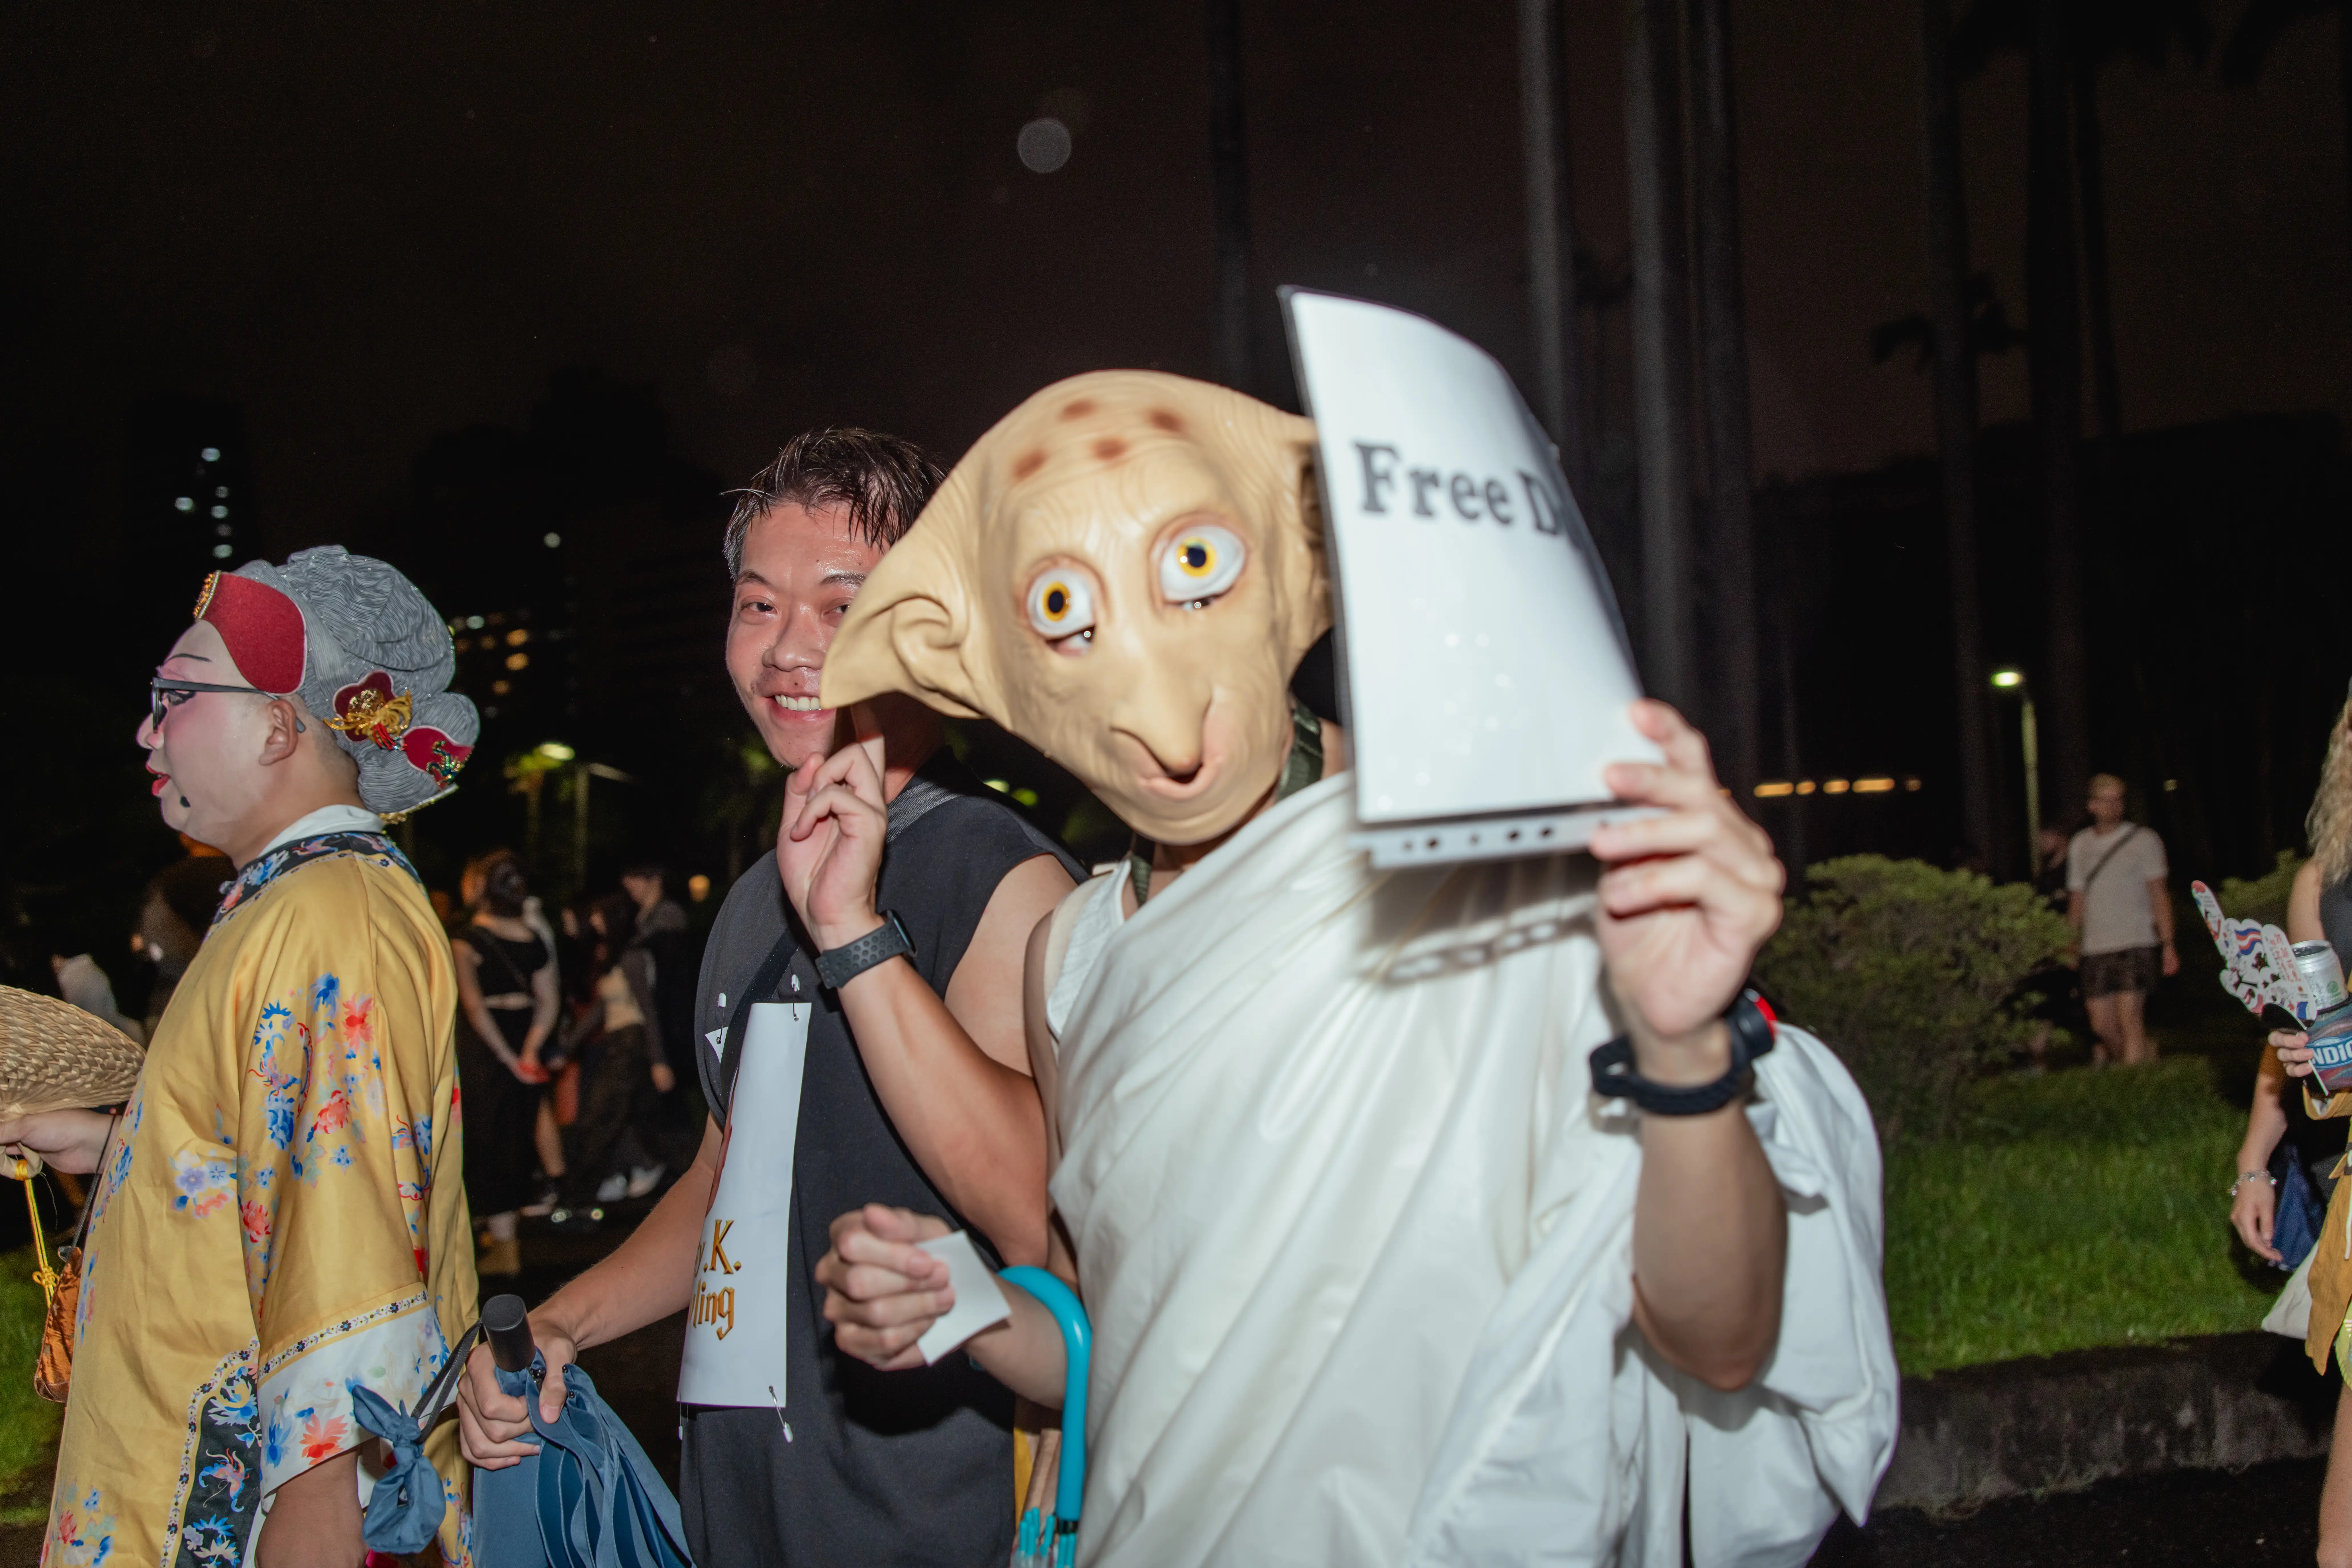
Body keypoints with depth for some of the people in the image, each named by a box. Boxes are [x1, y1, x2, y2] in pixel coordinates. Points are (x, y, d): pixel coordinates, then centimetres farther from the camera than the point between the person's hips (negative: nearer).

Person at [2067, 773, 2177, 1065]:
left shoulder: (2144, 840, 3)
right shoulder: (2079, 845, 14)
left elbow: (2159, 895, 1)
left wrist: (2168, 945, -6)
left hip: (2136, 943, -4)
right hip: (2095, 950, 4)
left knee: (2130, 1016, -16)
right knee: (2102, 1027, 2)